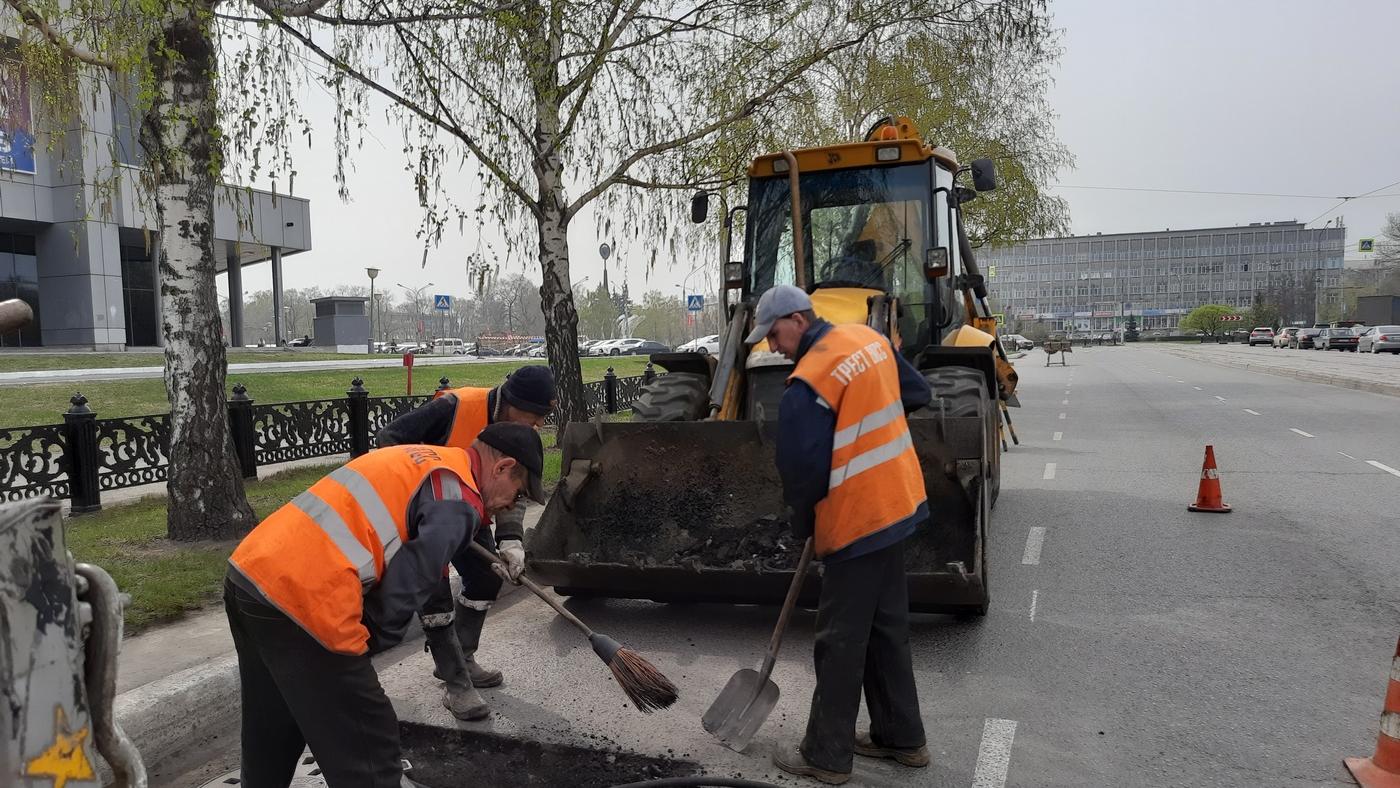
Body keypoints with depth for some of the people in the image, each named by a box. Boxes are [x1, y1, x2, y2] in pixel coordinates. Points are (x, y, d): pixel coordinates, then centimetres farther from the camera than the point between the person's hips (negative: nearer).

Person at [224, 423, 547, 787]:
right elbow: (406, 585, -10)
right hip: (300, 598, -9)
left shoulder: (414, 459, 21)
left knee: (270, 737, 28)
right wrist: (370, 643, 5)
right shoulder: (459, 498, -6)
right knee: (368, 751, 3)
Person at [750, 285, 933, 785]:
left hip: (856, 519, -9)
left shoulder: (808, 383, -22)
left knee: (841, 641, 2)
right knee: (886, 628, 19)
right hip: (897, 503, 9)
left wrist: (802, 524, -2)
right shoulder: (869, 339, 4)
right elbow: (917, 394, 15)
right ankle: (901, 736, 30)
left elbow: (802, 469, -19)